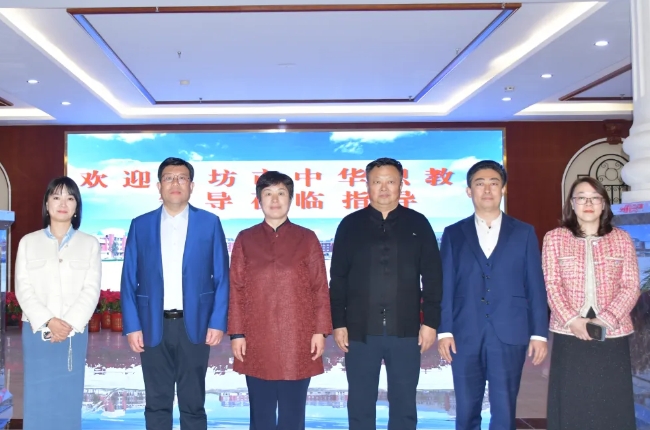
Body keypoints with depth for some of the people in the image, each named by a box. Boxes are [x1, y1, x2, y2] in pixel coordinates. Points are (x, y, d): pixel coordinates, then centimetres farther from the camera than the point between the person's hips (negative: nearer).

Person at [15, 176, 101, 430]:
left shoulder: (90, 244, 7)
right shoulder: (28, 242, 8)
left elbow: (92, 290, -1)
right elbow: (23, 289, 0)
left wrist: (69, 323, -14)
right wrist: (47, 321, -13)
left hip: (75, 332, 0)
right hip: (37, 331, 0)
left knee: (69, 399, 4)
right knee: (37, 400, 1)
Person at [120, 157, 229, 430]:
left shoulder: (210, 223, 3)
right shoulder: (140, 225, 6)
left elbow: (221, 277, 1)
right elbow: (129, 279, 4)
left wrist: (218, 322, -7)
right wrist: (131, 326, -4)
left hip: (194, 325, -1)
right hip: (153, 326, 1)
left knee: (193, 403, 8)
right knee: (156, 403, 10)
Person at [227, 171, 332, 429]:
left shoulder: (307, 238, 4)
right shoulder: (245, 240, 6)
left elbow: (320, 288, 2)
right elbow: (236, 290, 4)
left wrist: (320, 331, -3)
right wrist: (236, 333, -2)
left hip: (298, 340, 0)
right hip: (257, 341, 1)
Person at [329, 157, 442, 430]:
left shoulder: (418, 224, 4)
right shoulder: (350, 225, 4)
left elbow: (432, 277, 3)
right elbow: (338, 279, 3)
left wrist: (430, 322, -3)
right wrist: (338, 323, -2)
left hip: (405, 330, 0)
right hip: (360, 330, 0)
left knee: (404, 403, 9)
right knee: (360, 403, 9)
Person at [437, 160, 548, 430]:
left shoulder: (524, 233, 7)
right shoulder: (454, 234, 8)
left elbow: (535, 286, 5)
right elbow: (445, 285, 4)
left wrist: (539, 333, -1)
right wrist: (444, 331, -4)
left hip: (510, 335, 0)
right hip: (464, 334, 1)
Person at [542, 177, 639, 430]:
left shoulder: (621, 239, 8)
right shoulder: (554, 238, 5)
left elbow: (631, 287, 1)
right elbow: (551, 285, -1)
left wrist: (606, 320, -13)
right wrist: (571, 320, -15)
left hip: (612, 335, 1)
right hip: (569, 334, -1)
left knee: (612, 405, 4)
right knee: (571, 404, 4)